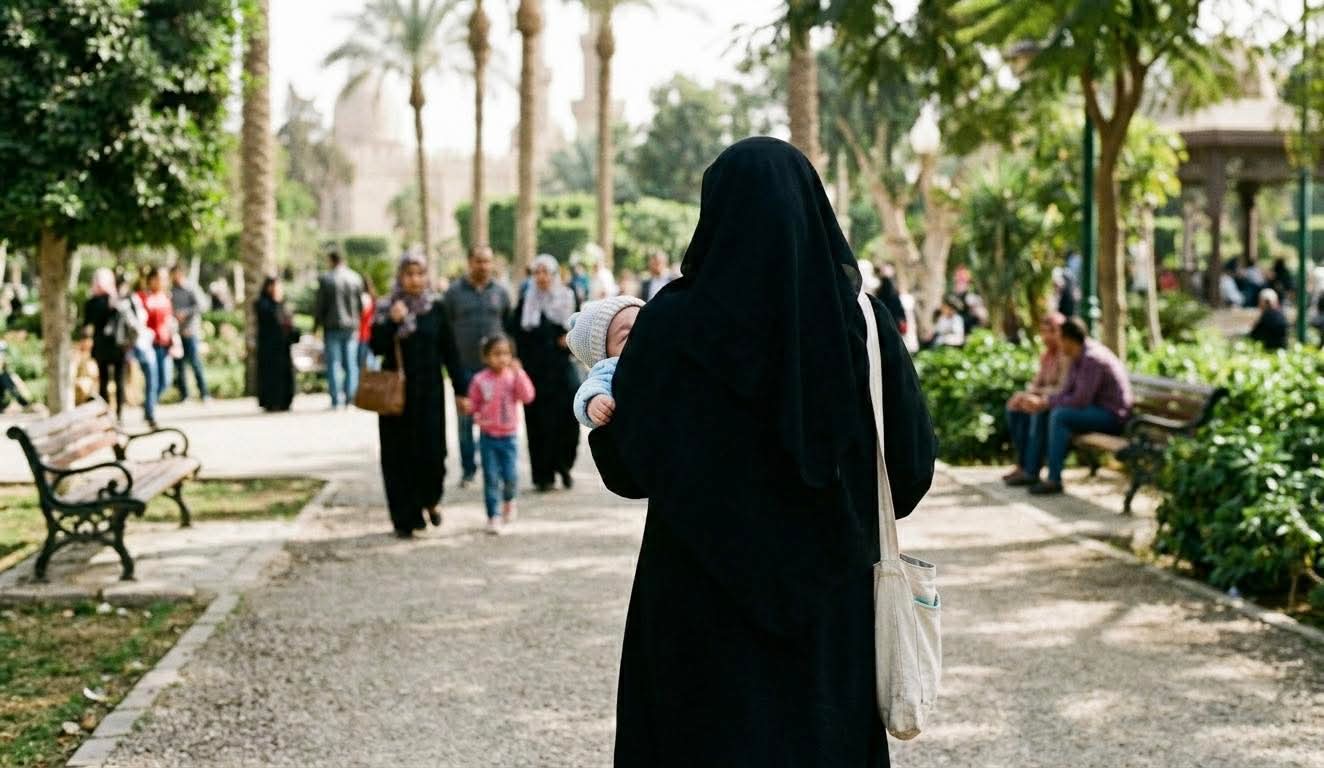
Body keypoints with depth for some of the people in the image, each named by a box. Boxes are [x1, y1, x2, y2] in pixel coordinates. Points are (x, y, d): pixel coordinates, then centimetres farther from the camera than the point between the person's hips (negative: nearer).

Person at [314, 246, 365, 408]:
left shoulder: (325, 279, -8)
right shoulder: (355, 278, 2)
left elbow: (320, 305, -5)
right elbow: (361, 304, 5)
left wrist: (316, 326, 6)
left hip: (332, 326, -3)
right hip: (351, 327, 3)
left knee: (334, 364, 1)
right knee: (351, 363, 7)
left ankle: (336, 400, -2)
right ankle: (350, 398, 3)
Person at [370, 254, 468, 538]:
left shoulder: (436, 308, 2)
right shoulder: (386, 308, 0)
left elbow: (450, 352, 4)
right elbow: (376, 347, -7)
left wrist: (460, 390, 1)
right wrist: (392, 322, -21)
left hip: (428, 391, 0)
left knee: (432, 451, -4)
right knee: (400, 454, 1)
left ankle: (429, 501, 25)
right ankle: (405, 518, 8)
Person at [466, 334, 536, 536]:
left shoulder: (513, 377, -3)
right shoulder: (480, 380, -4)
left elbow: (527, 396, -16)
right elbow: (473, 404, 6)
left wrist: (518, 373, -22)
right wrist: (478, 417, -13)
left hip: (509, 436, 1)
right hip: (488, 436, 0)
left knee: (511, 476, -2)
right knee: (491, 478, -1)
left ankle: (509, 501, 30)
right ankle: (493, 517, 6)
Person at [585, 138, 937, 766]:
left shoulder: (673, 323, -11)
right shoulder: (861, 318, -6)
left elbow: (624, 466, -4)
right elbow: (912, 463, -3)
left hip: (701, 600, -2)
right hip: (830, 599, 2)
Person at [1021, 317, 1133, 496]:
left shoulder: (1092, 359, -23)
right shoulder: (1078, 357, 9)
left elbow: (1081, 400, -26)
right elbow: (1066, 393, 9)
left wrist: (1048, 403, -14)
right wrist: (1042, 402, -8)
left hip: (1111, 414, -10)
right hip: (1096, 410, 10)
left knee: (1059, 416, -29)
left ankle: (1054, 480, -26)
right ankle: (1031, 473, 6)